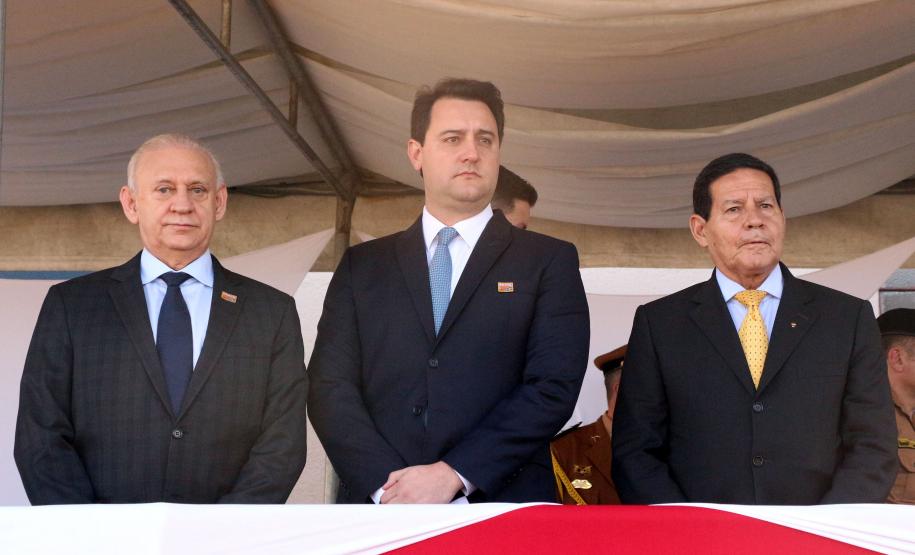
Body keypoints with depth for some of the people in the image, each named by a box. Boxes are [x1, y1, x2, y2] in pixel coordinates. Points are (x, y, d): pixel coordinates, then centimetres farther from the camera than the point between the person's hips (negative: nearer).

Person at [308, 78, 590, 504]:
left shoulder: (550, 262, 7)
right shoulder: (362, 265, 14)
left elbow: (554, 387, -3)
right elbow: (329, 385, 5)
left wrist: (452, 476, -12)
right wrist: (387, 485, -10)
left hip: (502, 508, -1)